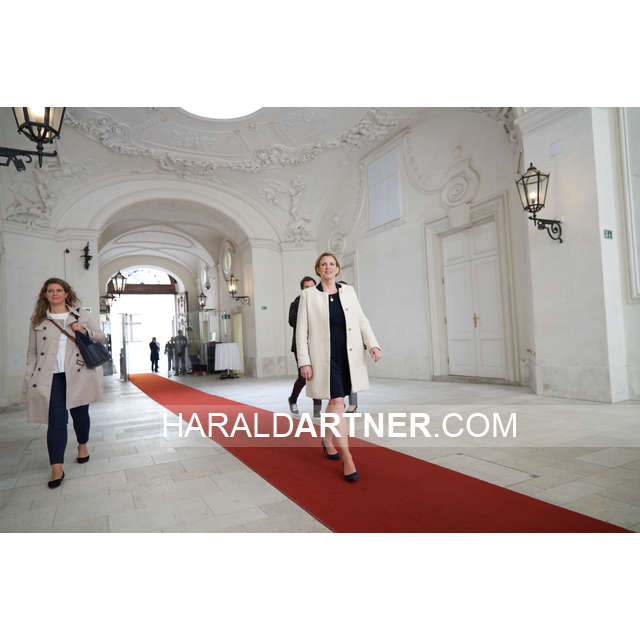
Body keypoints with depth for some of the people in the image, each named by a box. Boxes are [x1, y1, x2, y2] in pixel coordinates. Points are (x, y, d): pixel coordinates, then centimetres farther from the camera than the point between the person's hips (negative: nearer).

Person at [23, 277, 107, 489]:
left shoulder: (82, 315, 9)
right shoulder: (38, 320, 10)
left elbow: (102, 338, 12)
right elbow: (32, 352, 12)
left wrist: (85, 331, -8)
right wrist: (30, 379, 7)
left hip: (78, 375, 1)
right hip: (51, 377, 0)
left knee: (80, 414, 10)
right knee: (56, 420, -6)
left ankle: (82, 446, 36)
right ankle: (57, 469, -3)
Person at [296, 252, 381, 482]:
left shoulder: (348, 291, 9)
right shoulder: (308, 295, -1)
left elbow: (362, 320, 6)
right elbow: (301, 330, -2)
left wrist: (373, 344, -9)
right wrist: (304, 361, -8)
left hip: (349, 356, 4)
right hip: (325, 357, -4)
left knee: (334, 401, 17)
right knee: (338, 403, -10)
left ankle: (327, 441, 38)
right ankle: (347, 458, -4)